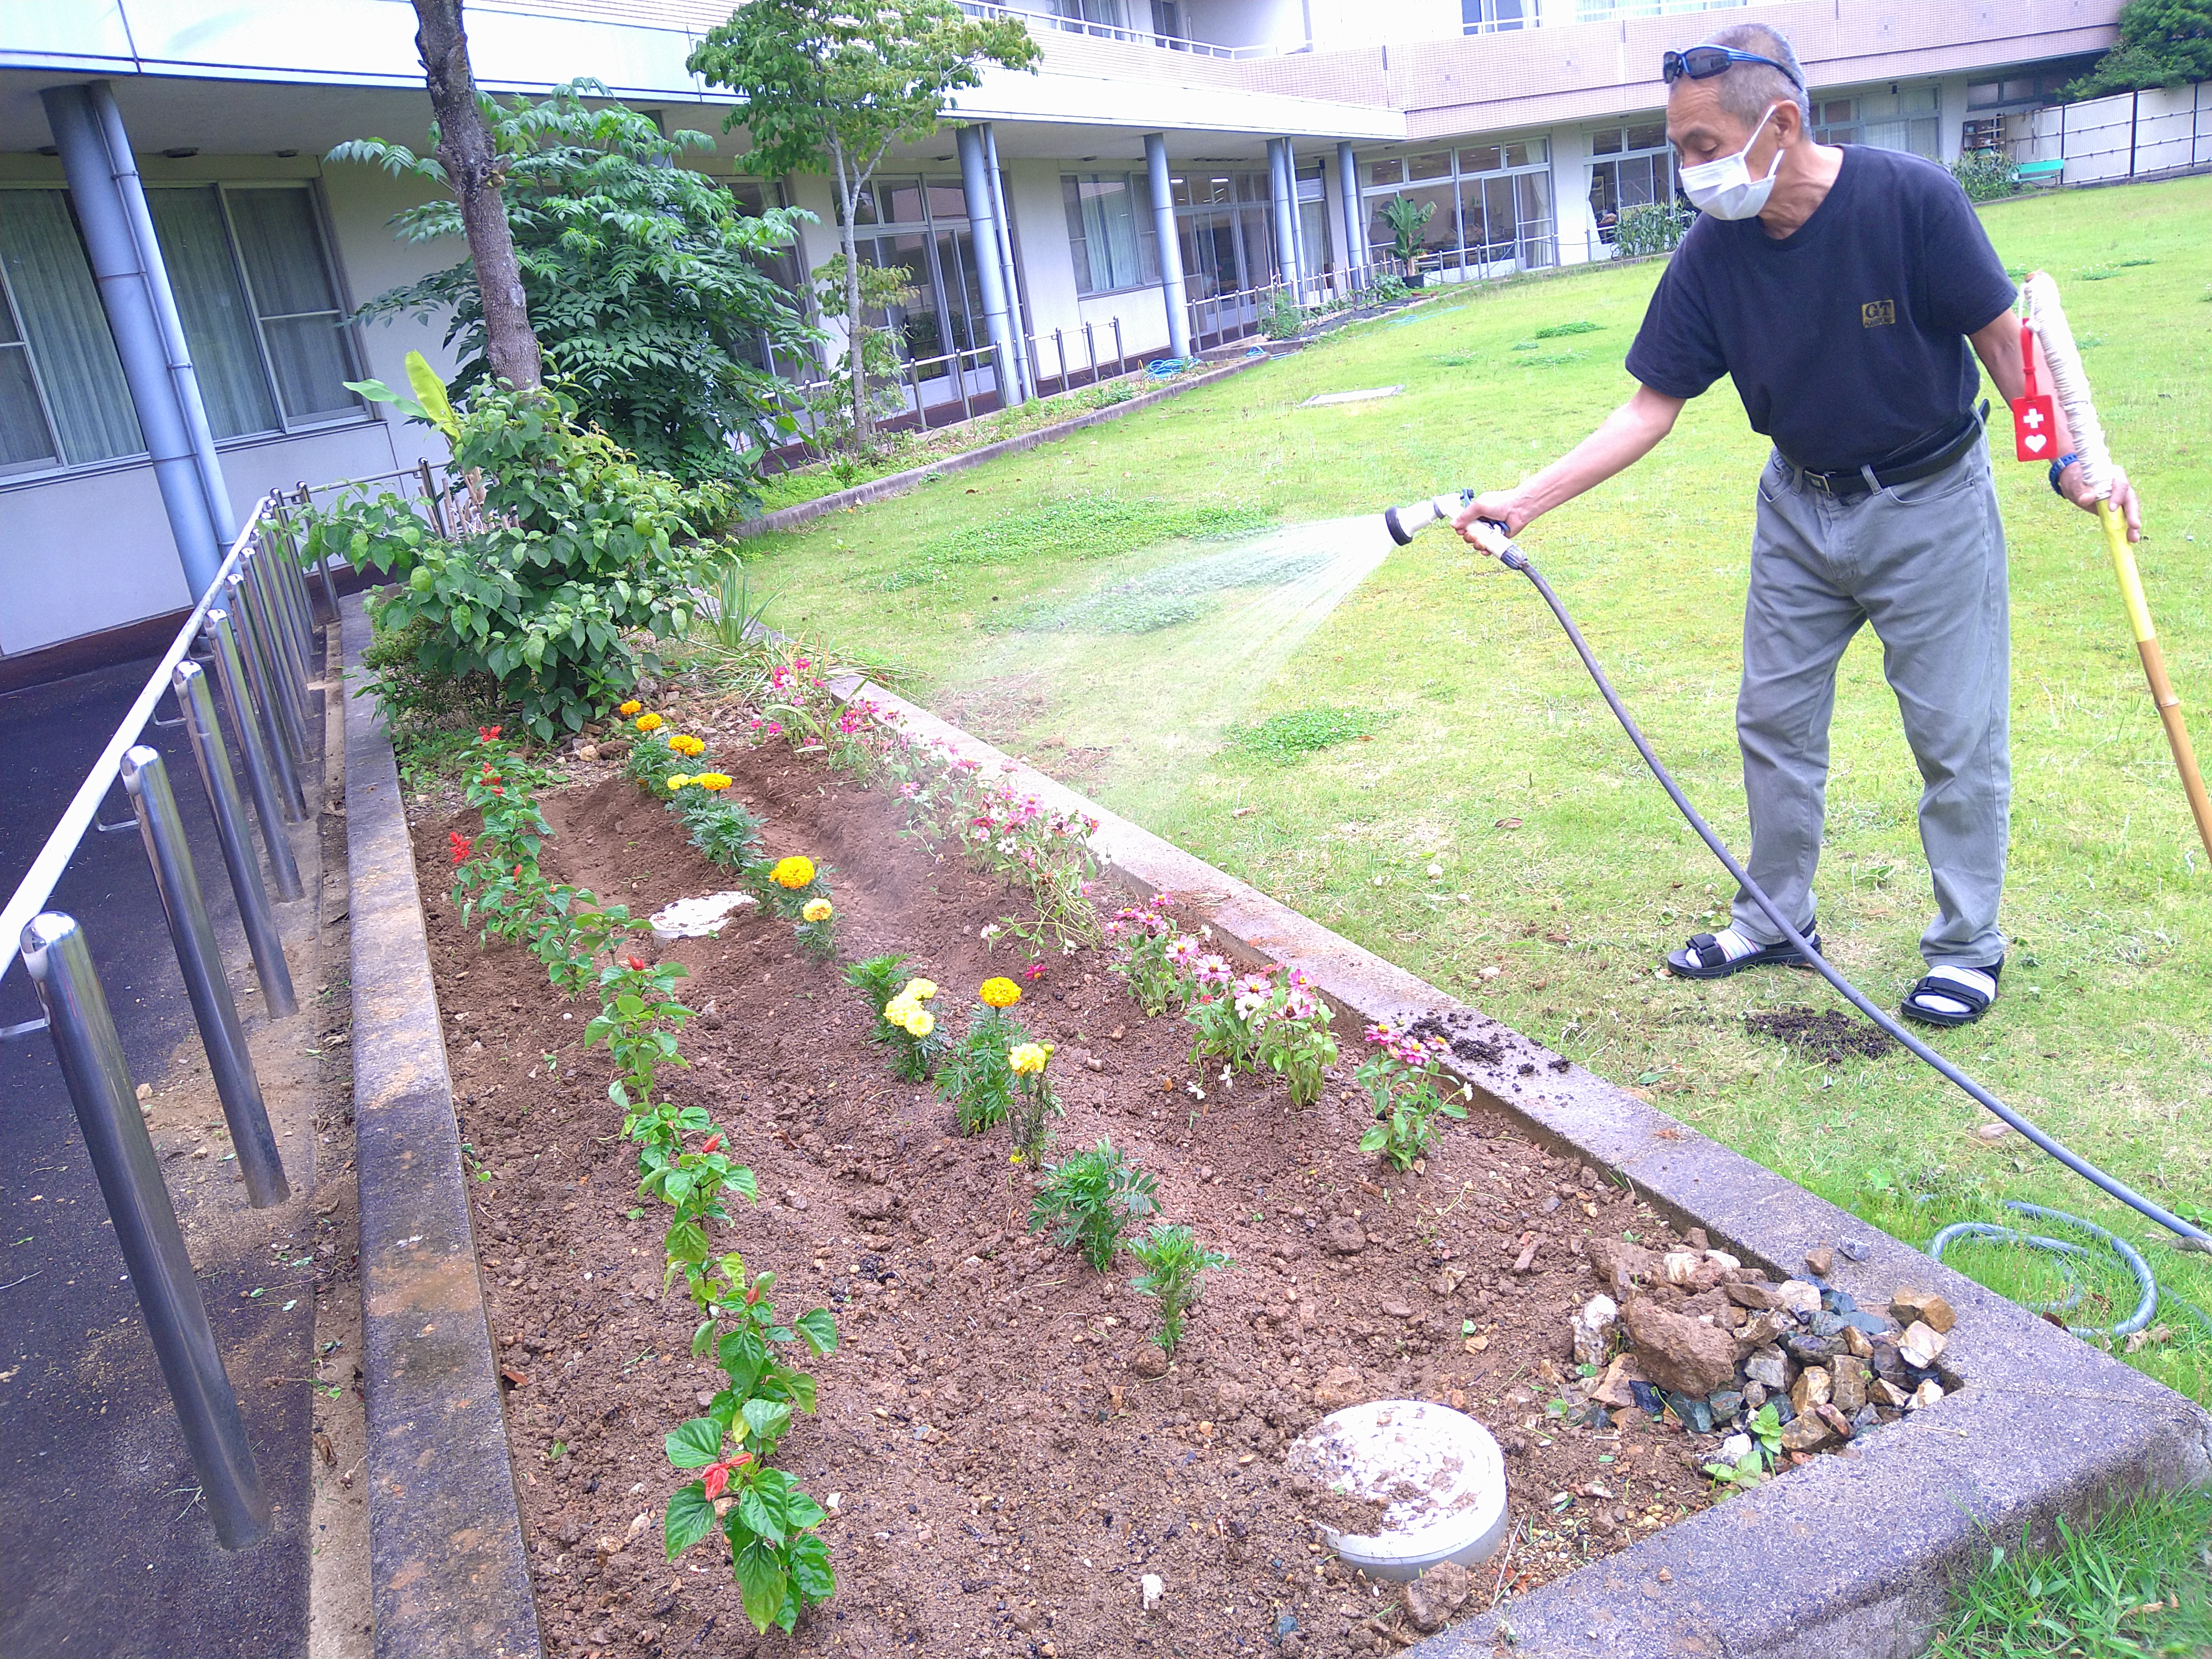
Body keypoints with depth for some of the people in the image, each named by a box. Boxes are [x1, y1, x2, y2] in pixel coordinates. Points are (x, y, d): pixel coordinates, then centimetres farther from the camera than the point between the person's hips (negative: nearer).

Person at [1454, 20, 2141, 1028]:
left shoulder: (1910, 199, -22)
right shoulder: (1713, 254, -12)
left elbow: (2001, 335, -11)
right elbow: (1650, 412, -9)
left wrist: (2072, 459, -21)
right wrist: (1525, 500, -17)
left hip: (1930, 505, -4)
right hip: (1801, 506, 4)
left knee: (1955, 737, 2)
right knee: (1775, 720, 11)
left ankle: (1969, 946, 21)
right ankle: (1775, 920, 29)